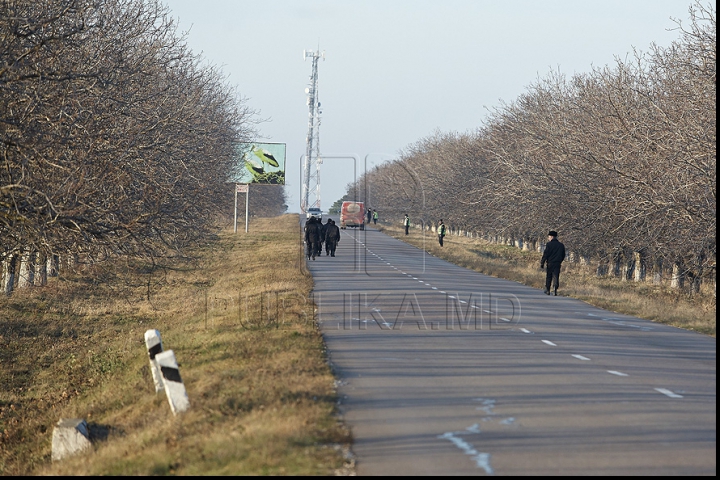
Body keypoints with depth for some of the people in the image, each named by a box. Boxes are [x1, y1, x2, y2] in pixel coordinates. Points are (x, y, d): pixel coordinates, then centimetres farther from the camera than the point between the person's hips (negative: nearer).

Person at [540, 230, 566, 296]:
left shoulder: (549, 244, -7)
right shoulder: (561, 245, 9)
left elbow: (545, 254, -10)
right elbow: (563, 255, 15)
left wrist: (542, 263, -5)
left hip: (550, 263, -3)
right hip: (558, 264, 3)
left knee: (548, 277, 9)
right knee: (556, 277, 2)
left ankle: (547, 290, 14)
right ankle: (555, 290, -9)